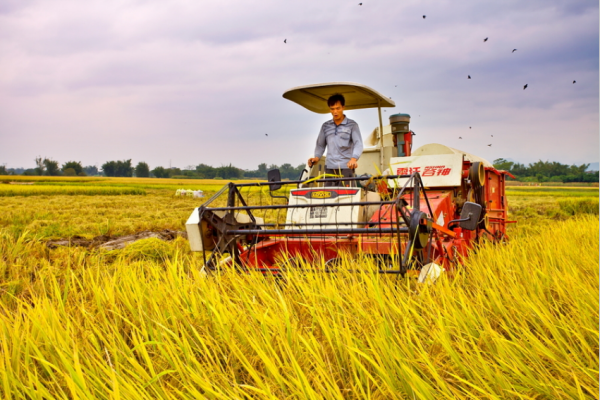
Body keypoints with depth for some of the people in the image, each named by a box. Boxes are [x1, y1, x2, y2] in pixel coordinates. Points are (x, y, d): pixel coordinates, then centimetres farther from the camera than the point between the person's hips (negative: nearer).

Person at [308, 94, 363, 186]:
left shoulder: (352, 125, 6)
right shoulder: (326, 126, 17)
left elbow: (358, 143, -4)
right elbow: (320, 145, 21)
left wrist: (354, 158, -23)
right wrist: (317, 157, 0)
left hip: (346, 167, -3)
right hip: (330, 167, 3)